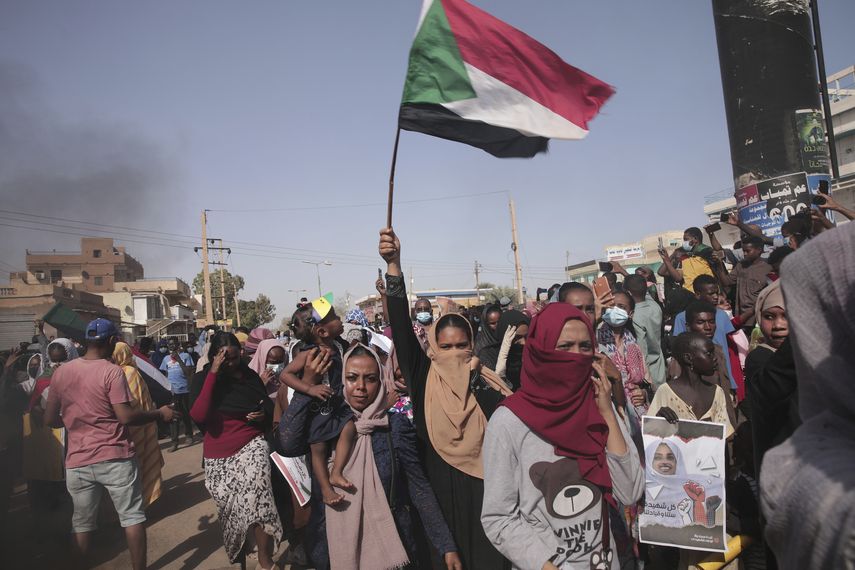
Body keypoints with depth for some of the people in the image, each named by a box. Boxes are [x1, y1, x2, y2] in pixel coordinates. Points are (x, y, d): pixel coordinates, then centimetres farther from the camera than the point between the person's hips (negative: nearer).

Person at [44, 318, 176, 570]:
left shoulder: (61, 372, 3)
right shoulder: (112, 371, -13)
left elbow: (50, 419, 9)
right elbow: (126, 417, -18)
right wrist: (160, 413, -5)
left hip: (78, 461, 5)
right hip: (115, 458, -4)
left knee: (82, 524, 16)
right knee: (132, 517, 8)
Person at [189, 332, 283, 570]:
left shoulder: (250, 375, 0)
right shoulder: (202, 378, -6)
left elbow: (268, 405, 16)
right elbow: (198, 416, -24)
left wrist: (264, 414, -8)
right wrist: (213, 373, -23)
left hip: (251, 445, -1)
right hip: (218, 454, 1)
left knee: (255, 496, -23)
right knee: (230, 507, 16)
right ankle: (238, 548, 44)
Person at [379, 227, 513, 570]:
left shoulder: (487, 385, -3)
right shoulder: (424, 377, -6)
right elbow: (401, 327, -18)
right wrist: (394, 266, -28)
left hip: (483, 488, 0)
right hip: (440, 488, 0)